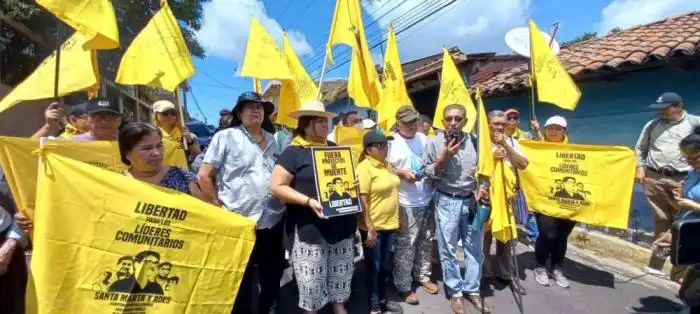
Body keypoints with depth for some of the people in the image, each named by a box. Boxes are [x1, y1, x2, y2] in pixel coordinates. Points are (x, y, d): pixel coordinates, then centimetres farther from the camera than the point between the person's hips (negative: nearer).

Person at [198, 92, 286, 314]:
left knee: (273, 272, 19)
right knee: (241, 278, 10)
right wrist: (219, 208, -8)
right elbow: (204, 176, -6)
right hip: (239, 221, -5)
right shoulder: (225, 137, -4)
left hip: (273, 220, 5)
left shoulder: (274, 140, 12)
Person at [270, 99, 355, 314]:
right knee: (312, 278, 2)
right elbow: (277, 187, -12)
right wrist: (308, 201, -22)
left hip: (341, 223, 6)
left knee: (341, 272, 17)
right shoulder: (293, 152, -8)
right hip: (310, 227, -6)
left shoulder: (334, 148, 11)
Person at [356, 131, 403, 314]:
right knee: (373, 267, 7)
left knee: (384, 266, 19)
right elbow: (362, 201, -21)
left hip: (389, 224, 8)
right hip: (373, 227, -7)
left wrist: (395, 220, 17)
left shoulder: (387, 165, 8)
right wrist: (370, 228, -22)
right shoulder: (364, 167, -17)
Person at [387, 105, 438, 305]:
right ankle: (404, 286, 15)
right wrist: (402, 173, -22)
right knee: (405, 245, 1)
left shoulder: (422, 138, 10)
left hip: (428, 199, 6)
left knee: (425, 242, 16)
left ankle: (423, 276, 33)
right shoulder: (391, 142, -9)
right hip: (406, 203, -6)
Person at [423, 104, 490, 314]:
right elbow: (427, 174, -4)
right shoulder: (434, 143, -3)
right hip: (446, 202, -2)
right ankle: (455, 292, 22)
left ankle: (472, 290, 29)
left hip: (471, 200, 3)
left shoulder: (474, 141, 4)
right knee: (448, 250, 6)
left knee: (475, 248, 11)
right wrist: (444, 157, -15)